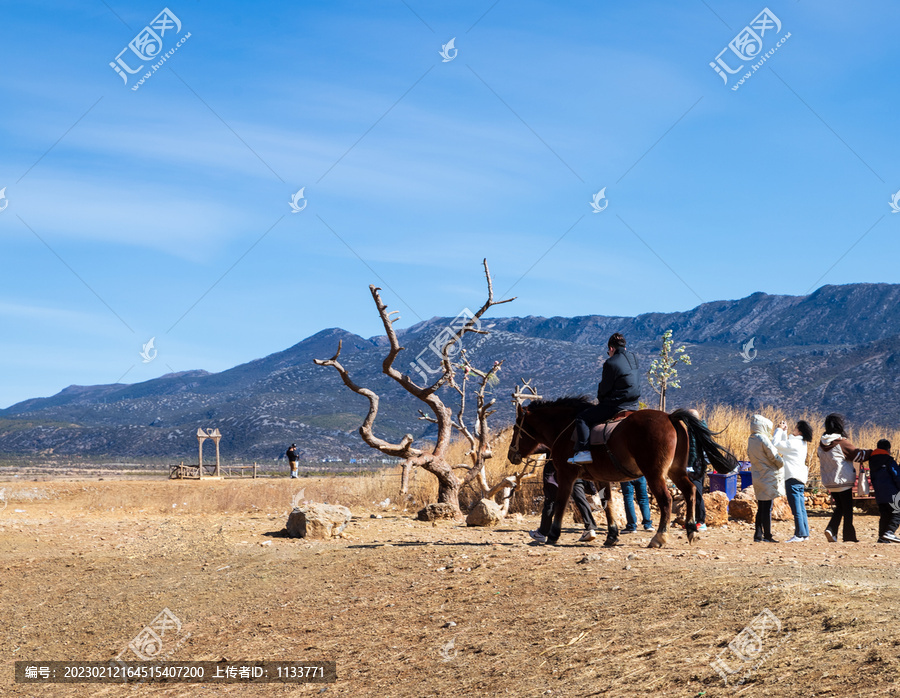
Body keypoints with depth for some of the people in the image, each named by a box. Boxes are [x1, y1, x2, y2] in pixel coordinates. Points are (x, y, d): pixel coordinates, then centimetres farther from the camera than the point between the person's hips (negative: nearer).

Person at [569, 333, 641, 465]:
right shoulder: (633, 359, 11)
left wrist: (600, 399, 13)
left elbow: (604, 388, -11)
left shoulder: (611, 363, -14)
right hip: (633, 405, 9)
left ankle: (584, 452, -12)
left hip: (616, 405, -9)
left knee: (583, 418, -1)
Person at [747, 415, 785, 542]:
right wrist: (782, 463, 4)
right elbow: (774, 456, -14)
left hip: (758, 478, 8)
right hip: (768, 477, -8)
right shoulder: (763, 439, -15)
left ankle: (758, 535, 11)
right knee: (767, 508, -4)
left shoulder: (750, 440, 10)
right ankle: (767, 536, -1)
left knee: (761, 508, 12)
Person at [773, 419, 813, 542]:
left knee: (796, 508, -7)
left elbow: (776, 444, -13)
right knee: (801, 508, 12)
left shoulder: (794, 443, -16)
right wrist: (784, 431, 21)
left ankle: (800, 535, -7)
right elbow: (784, 445, 26)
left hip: (793, 478, -10)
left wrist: (780, 430, -3)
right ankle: (805, 533, 15)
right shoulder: (801, 443, 13)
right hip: (800, 479, 10)